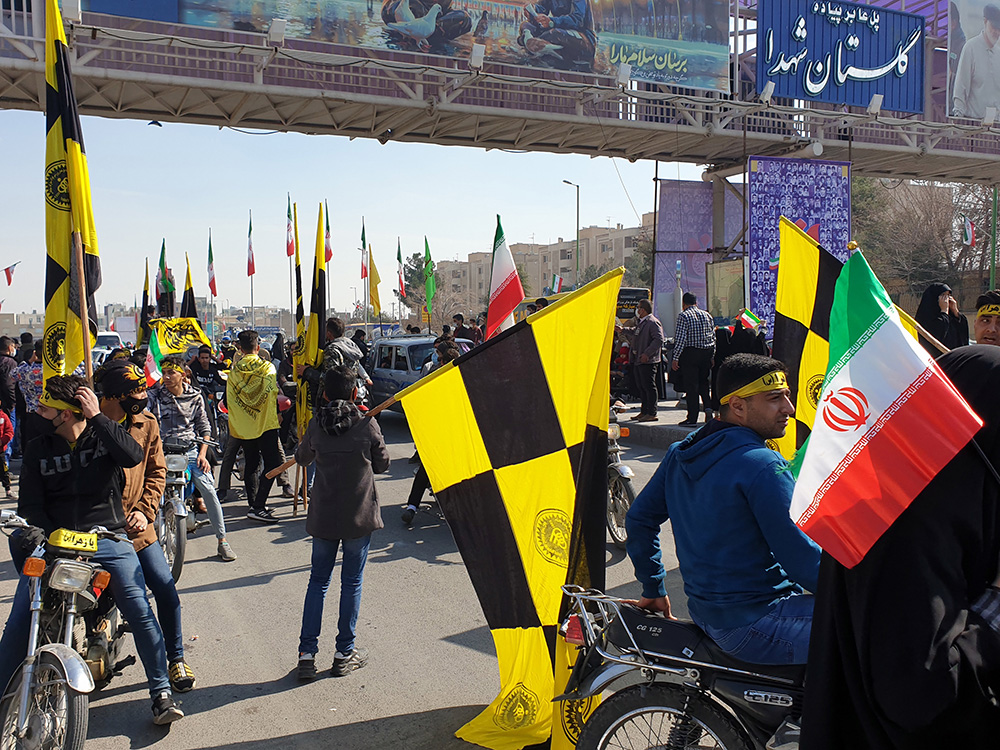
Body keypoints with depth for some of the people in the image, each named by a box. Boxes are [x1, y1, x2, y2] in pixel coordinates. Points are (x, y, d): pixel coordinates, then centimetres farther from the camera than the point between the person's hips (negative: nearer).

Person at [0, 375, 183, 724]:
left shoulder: (104, 436, 2)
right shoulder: (37, 449, 9)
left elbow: (133, 456, -19)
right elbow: (29, 500, 7)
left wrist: (97, 417, -17)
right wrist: (38, 528, -14)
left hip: (107, 539, -2)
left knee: (140, 613, -12)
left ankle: (162, 693, -1)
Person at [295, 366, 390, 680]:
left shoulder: (315, 424, -4)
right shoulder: (367, 424, -10)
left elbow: (302, 458, 13)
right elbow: (382, 464, 0)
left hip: (323, 514, 2)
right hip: (359, 514, -2)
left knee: (318, 580, 12)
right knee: (352, 582, 8)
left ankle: (307, 652, 12)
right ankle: (345, 654, 16)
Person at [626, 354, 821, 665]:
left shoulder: (679, 454, 6)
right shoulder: (761, 465, -20)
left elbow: (638, 519, 14)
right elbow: (800, 560, -19)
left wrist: (653, 589, 23)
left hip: (703, 611, 9)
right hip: (751, 625, -9)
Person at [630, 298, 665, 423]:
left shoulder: (653, 322, -13)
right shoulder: (641, 323, 18)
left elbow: (659, 339, -22)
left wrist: (647, 354, -26)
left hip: (648, 361, -10)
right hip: (638, 361, 10)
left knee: (649, 387, -6)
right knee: (641, 387, 13)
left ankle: (652, 414, -3)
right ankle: (644, 412, 21)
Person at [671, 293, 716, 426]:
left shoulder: (683, 316, -8)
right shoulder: (707, 315, 9)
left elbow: (680, 339, -14)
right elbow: (713, 337, 10)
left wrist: (675, 358, -11)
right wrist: (712, 356, 16)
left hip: (690, 353, -5)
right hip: (707, 352, 5)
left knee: (691, 386, 0)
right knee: (703, 382, 20)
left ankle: (692, 418, 3)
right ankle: (708, 407, 0)